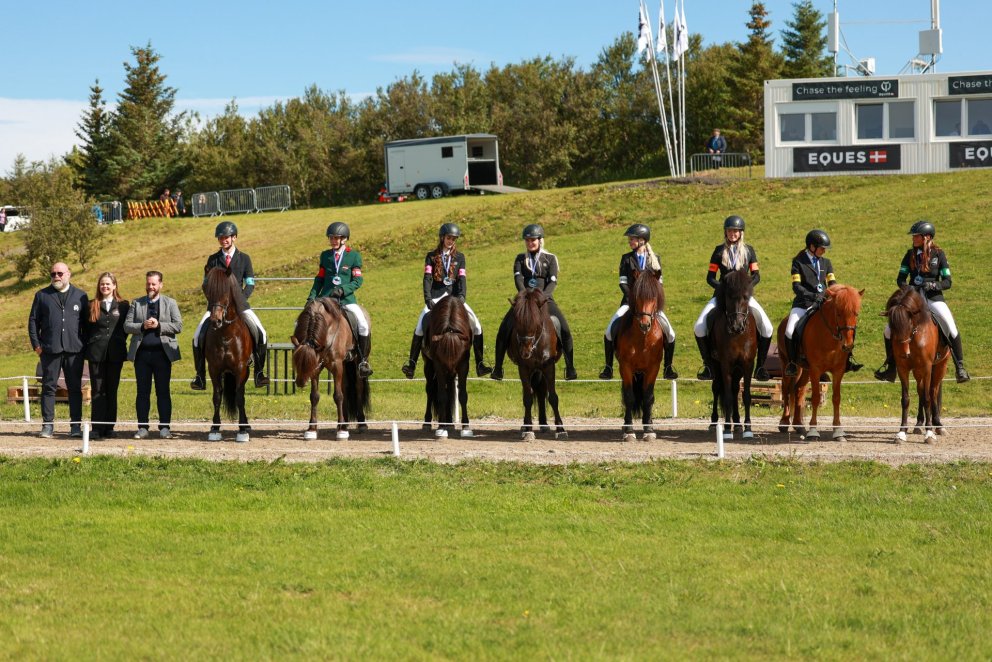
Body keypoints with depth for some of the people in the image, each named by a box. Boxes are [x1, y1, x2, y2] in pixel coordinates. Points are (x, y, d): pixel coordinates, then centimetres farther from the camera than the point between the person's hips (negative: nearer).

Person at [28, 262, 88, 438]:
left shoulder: (80, 296, 10)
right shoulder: (42, 295, 9)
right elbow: (33, 320, 7)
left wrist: (85, 344, -1)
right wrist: (36, 344, -2)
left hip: (74, 350, 0)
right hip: (50, 349, 0)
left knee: (75, 388, 3)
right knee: (49, 387, 1)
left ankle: (76, 425, 8)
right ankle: (48, 425, 5)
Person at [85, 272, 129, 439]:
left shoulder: (123, 305, 7)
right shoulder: (91, 305, 7)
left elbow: (126, 328, 8)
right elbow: (86, 329, 8)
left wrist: (119, 343, 0)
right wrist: (90, 346, 1)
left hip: (115, 354, 0)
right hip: (96, 353, 0)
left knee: (112, 391, 5)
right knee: (98, 391, -3)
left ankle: (109, 427, 9)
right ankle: (97, 428, -4)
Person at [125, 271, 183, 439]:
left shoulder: (170, 303, 7)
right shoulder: (136, 303, 12)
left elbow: (178, 326, -2)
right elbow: (127, 325, 5)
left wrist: (159, 325, -14)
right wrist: (143, 326, -12)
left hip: (162, 352, -2)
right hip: (141, 352, 2)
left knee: (163, 392, 1)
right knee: (142, 392, 4)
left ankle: (164, 427, 4)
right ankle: (142, 427, 8)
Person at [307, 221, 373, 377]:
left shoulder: (354, 256, 3)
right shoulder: (325, 256, 12)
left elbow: (358, 281, -4)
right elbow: (319, 279, 15)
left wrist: (342, 289, -19)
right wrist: (311, 297, 2)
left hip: (347, 299, -2)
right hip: (326, 298, 3)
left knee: (363, 325, -22)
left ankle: (363, 360, -7)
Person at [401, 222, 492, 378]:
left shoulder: (459, 257, 11)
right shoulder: (431, 257, 7)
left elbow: (461, 279, 2)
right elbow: (427, 279, -3)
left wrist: (461, 297, -15)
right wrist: (428, 299, -17)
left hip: (454, 296, 2)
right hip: (436, 297, -2)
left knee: (476, 325, -13)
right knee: (420, 326, -22)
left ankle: (480, 365, -8)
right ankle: (411, 365, -23)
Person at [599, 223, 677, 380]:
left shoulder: (655, 258, 6)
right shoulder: (627, 259, 4)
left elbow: (659, 281, 3)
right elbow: (623, 282, -3)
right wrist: (632, 298, -18)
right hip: (631, 300, 0)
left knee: (670, 334, -12)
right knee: (610, 331, -17)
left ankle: (668, 369, 3)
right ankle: (608, 368, -5)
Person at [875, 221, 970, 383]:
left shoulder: (938, 254, -2)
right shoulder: (910, 254, 6)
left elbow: (947, 282, -3)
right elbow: (900, 278, 8)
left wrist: (933, 285, -22)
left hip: (933, 298, -3)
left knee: (951, 330, -22)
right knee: (889, 329, -4)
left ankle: (960, 368, -10)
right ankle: (890, 367, 12)